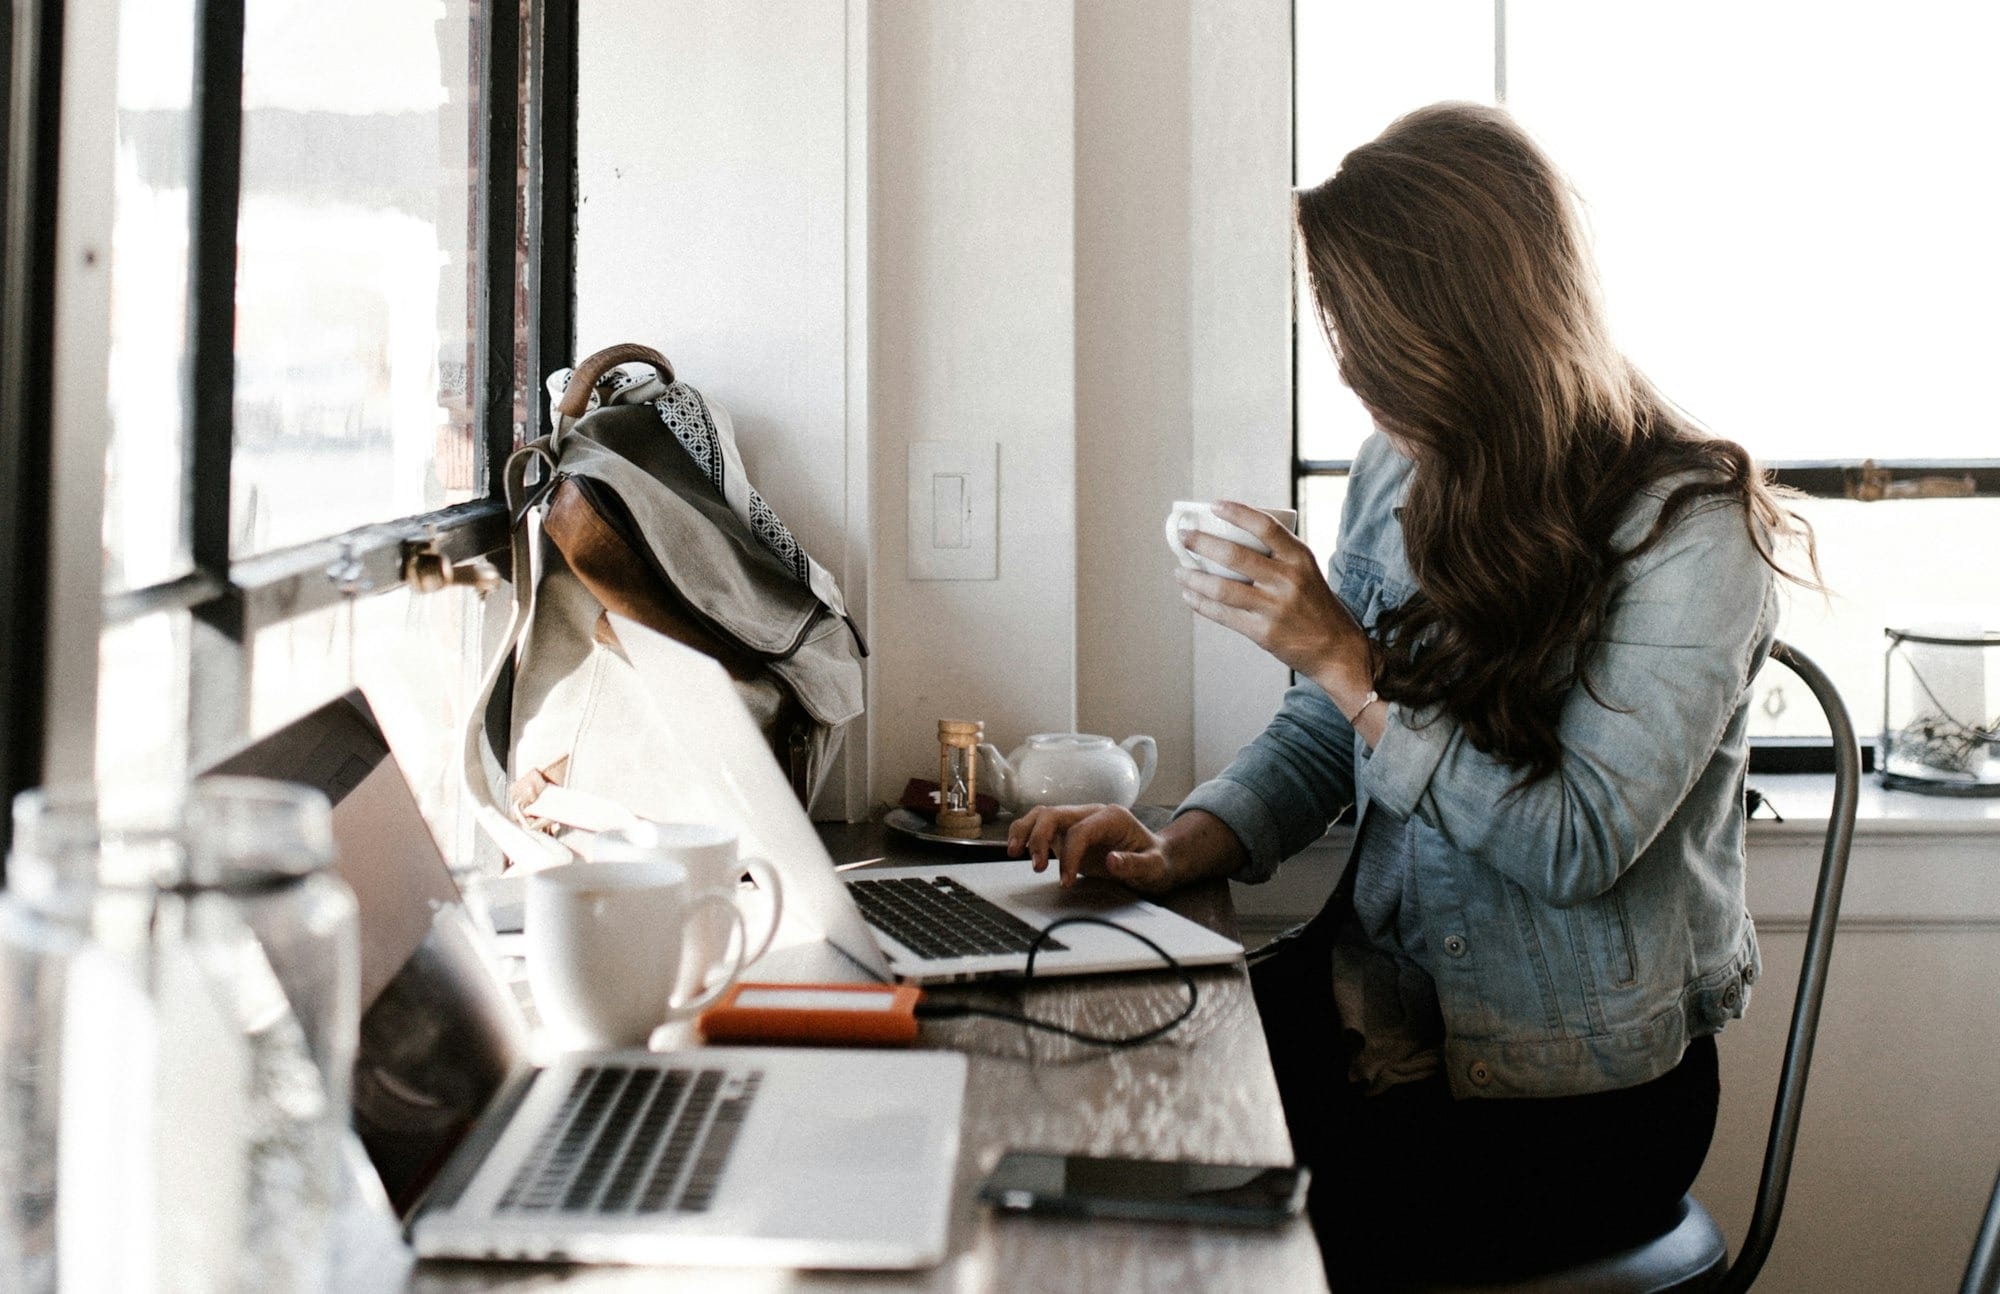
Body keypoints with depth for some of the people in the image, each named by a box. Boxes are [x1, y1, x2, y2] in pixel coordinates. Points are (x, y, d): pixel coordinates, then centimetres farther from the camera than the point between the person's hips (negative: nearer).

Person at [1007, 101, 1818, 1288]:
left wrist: (1349, 660, -21)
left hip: (1582, 1089, -5)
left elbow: (1577, 845, -19)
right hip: (1384, 1007, 6)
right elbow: (1314, 745, 11)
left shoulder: (1687, 532, -15)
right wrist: (1179, 850, -8)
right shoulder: (1399, 475, 4)